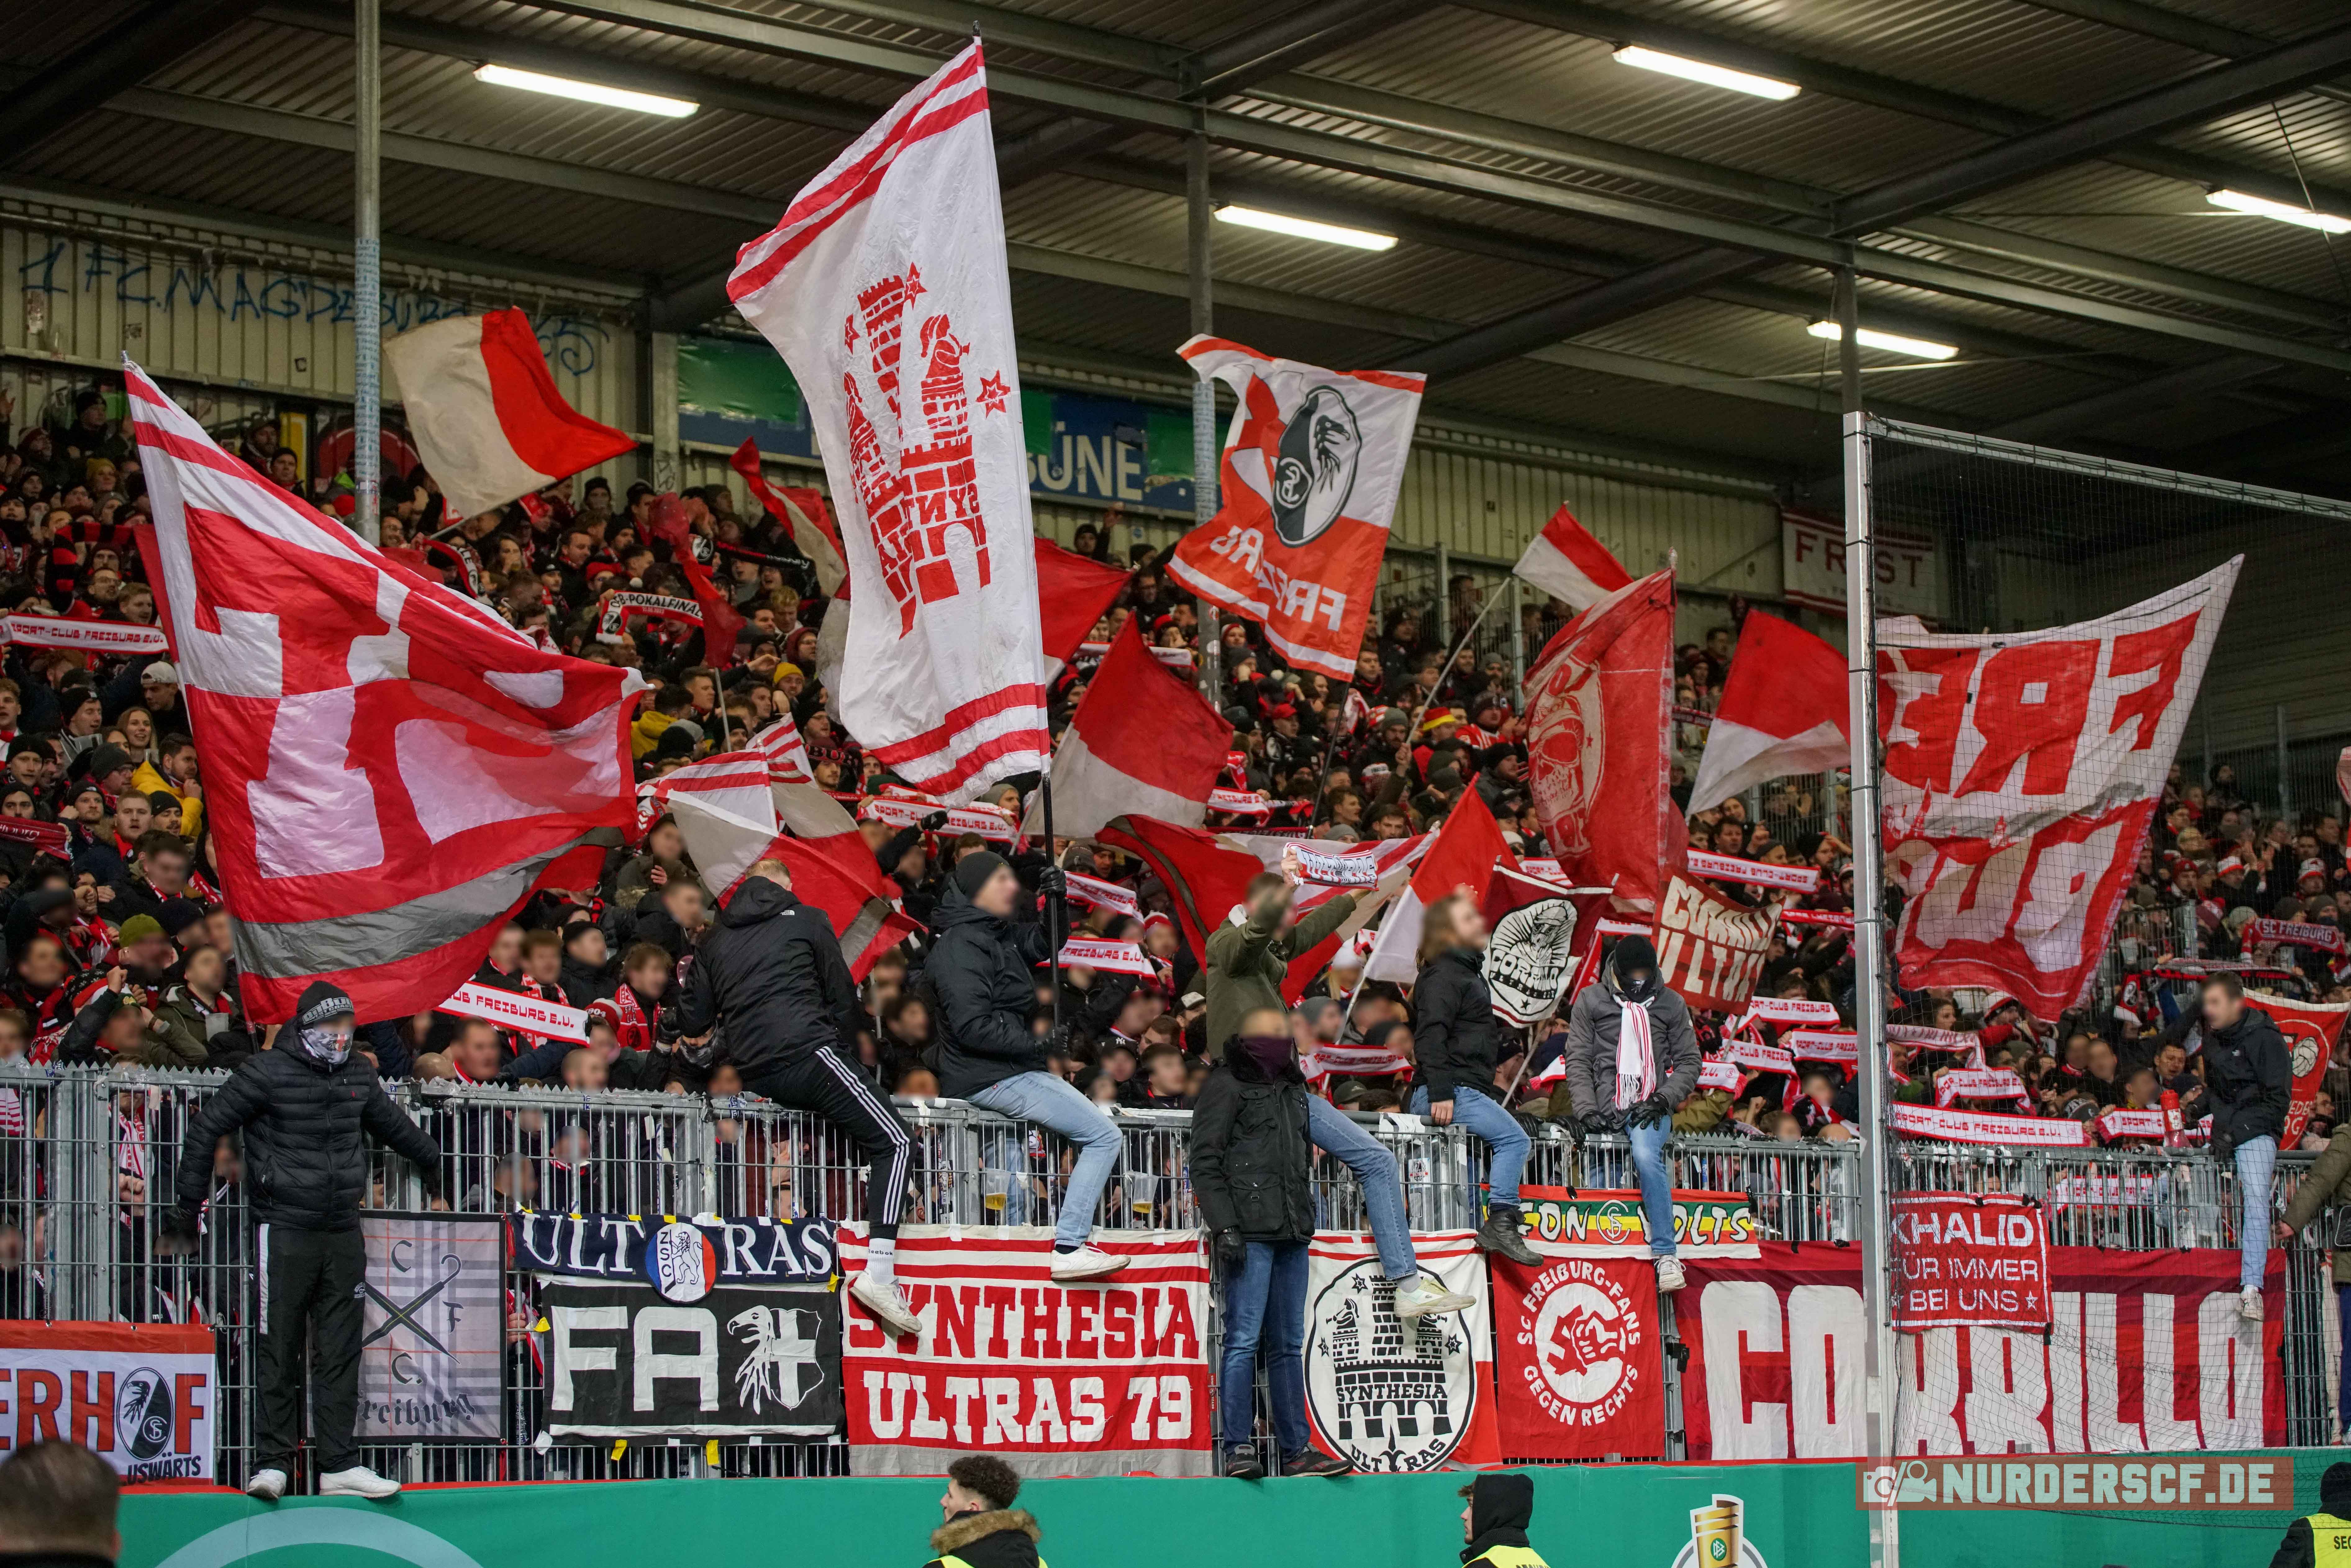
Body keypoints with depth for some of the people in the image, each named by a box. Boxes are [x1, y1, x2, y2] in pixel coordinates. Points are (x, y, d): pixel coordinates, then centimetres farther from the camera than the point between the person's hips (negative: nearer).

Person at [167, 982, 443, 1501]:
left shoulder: (359, 1075, 9)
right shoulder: (267, 1073, -7)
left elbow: (394, 1125, 29)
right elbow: (206, 1128, -2)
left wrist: (431, 1165, 44)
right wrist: (191, 1202, -1)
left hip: (343, 1231, 5)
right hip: (285, 1230, -5)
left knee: (341, 1352, 5)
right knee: (280, 1352, -2)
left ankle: (340, 1465, 8)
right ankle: (273, 1463, 5)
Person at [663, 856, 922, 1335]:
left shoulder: (715, 941, 20)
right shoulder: (807, 920, 9)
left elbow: (694, 1023, 20)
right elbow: (844, 997, 9)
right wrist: (846, 1057, 20)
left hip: (752, 1075, 6)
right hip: (809, 1053, -6)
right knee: (896, 1142, -8)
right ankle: (879, 1273, -25)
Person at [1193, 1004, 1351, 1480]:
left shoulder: (1294, 1089, 21)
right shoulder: (1226, 1085, -1)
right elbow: (1205, 1162, -7)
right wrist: (1224, 1226, -14)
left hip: (1292, 1233, 7)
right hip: (1250, 1232, -7)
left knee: (1289, 1343, 8)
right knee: (1244, 1339, -10)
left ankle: (1297, 1449, 11)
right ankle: (1238, 1449, -9)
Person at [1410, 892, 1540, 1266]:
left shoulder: (1467, 971, 24)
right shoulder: (1443, 976, -10)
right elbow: (1429, 1035, -20)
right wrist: (1440, 1093, -26)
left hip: (1466, 1091, 11)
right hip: (1450, 1092, -11)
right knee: (1514, 1139, -18)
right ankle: (1501, 1223, -22)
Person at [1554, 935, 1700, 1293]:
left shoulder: (1671, 1004, 9)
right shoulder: (1591, 1000, 6)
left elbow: (1688, 1062, 11)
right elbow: (1578, 1061, 5)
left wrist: (1663, 1099, -6)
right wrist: (1586, 1110, -9)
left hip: (1650, 1109, -2)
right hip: (1606, 1110, 2)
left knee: (1646, 1157, -30)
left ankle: (1666, 1254, -31)